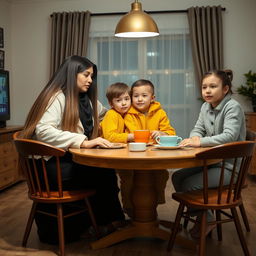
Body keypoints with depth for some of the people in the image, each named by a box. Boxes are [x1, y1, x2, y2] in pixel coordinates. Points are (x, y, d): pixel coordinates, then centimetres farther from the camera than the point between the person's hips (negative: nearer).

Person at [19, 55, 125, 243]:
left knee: (107, 171, -18)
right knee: (104, 173, -22)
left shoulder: (88, 100, 15)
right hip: (53, 165, -8)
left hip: (72, 161, 8)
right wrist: (83, 142, -32)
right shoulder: (57, 97, -10)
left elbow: (104, 114, 36)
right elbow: (43, 131, -26)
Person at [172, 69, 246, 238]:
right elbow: (197, 129, 10)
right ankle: (200, 215, 14)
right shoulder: (206, 107, 8)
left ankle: (207, 220, 7)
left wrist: (200, 142, -34)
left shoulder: (233, 107, -16)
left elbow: (229, 136, -29)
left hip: (229, 166, -8)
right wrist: (195, 137, -15)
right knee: (177, 177, -3)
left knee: (189, 184, -20)